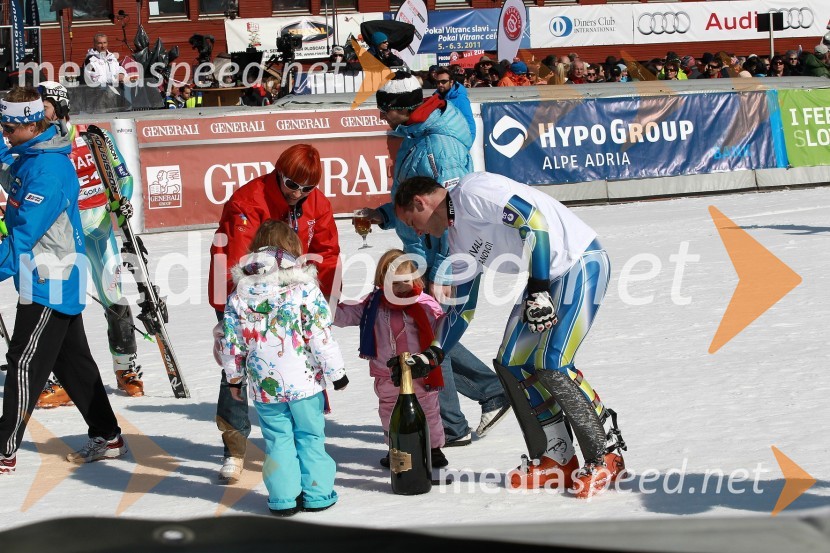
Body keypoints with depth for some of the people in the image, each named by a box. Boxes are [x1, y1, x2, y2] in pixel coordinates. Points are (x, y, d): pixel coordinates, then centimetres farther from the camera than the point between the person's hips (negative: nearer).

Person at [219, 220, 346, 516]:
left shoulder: (239, 296, -1)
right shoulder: (305, 289, -10)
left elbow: (232, 344, 4)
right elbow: (322, 338, -10)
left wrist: (234, 378, 17)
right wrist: (336, 372, 0)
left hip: (264, 384, 2)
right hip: (304, 380, -2)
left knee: (277, 439, 11)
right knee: (310, 436, 11)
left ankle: (283, 498, 11)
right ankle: (316, 494, 16)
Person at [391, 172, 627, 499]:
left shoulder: (471, 192, -15)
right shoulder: (458, 239, 15)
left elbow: (533, 221, -23)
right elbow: (461, 309, 21)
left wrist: (538, 288, -25)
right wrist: (431, 355, 16)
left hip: (581, 261, -10)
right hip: (546, 278, 10)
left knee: (551, 365, -18)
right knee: (511, 364, 3)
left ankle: (606, 458, -3)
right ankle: (556, 461, 10)